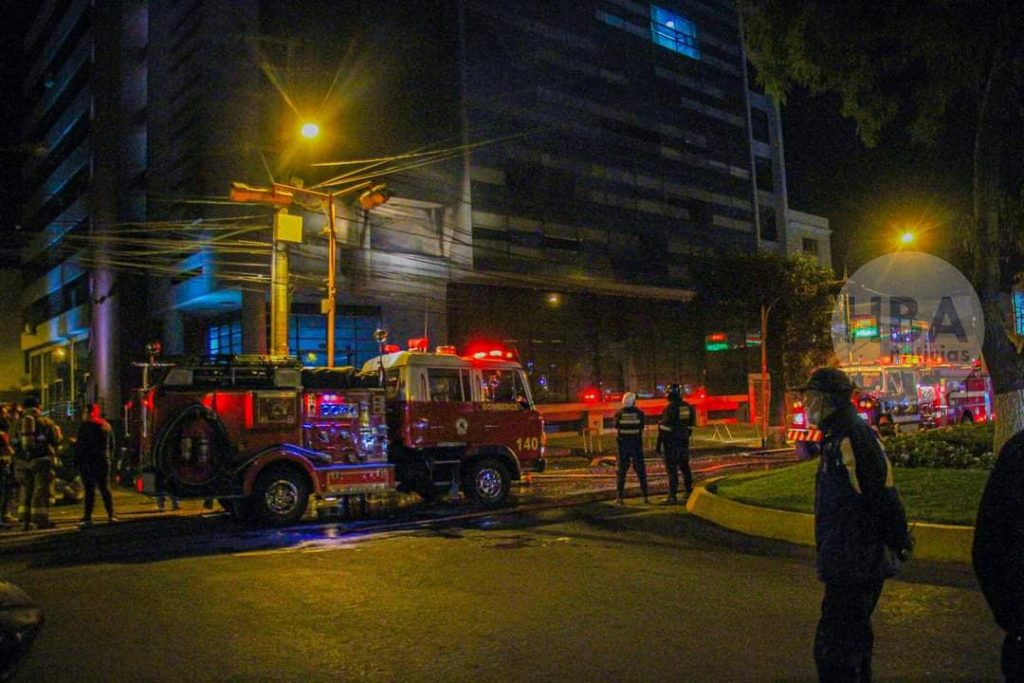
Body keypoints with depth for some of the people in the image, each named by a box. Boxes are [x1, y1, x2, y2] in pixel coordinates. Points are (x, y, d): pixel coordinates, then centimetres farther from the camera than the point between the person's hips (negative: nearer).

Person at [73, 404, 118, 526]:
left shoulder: (85, 426, -8)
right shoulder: (106, 425, 10)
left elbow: (80, 446, -11)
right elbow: (112, 445, 13)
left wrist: (77, 461, -4)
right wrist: (109, 458, 19)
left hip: (88, 462, -5)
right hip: (104, 461, 5)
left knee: (90, 489, -6)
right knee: (105, 488, 11)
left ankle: (88, 517, -7)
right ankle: (111, 515, 9)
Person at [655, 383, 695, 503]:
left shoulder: (670, 408, -16)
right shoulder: (688, 407, 5)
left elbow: (664, 428, -17)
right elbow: (690, 426, 12)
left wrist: (658, 444, -12)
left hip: (671, 442, -7)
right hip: (684, 441, 7)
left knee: (672, 468, -4)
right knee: (685, 466, 18)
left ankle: (672, 496, -4)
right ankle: (689, 491, 27)